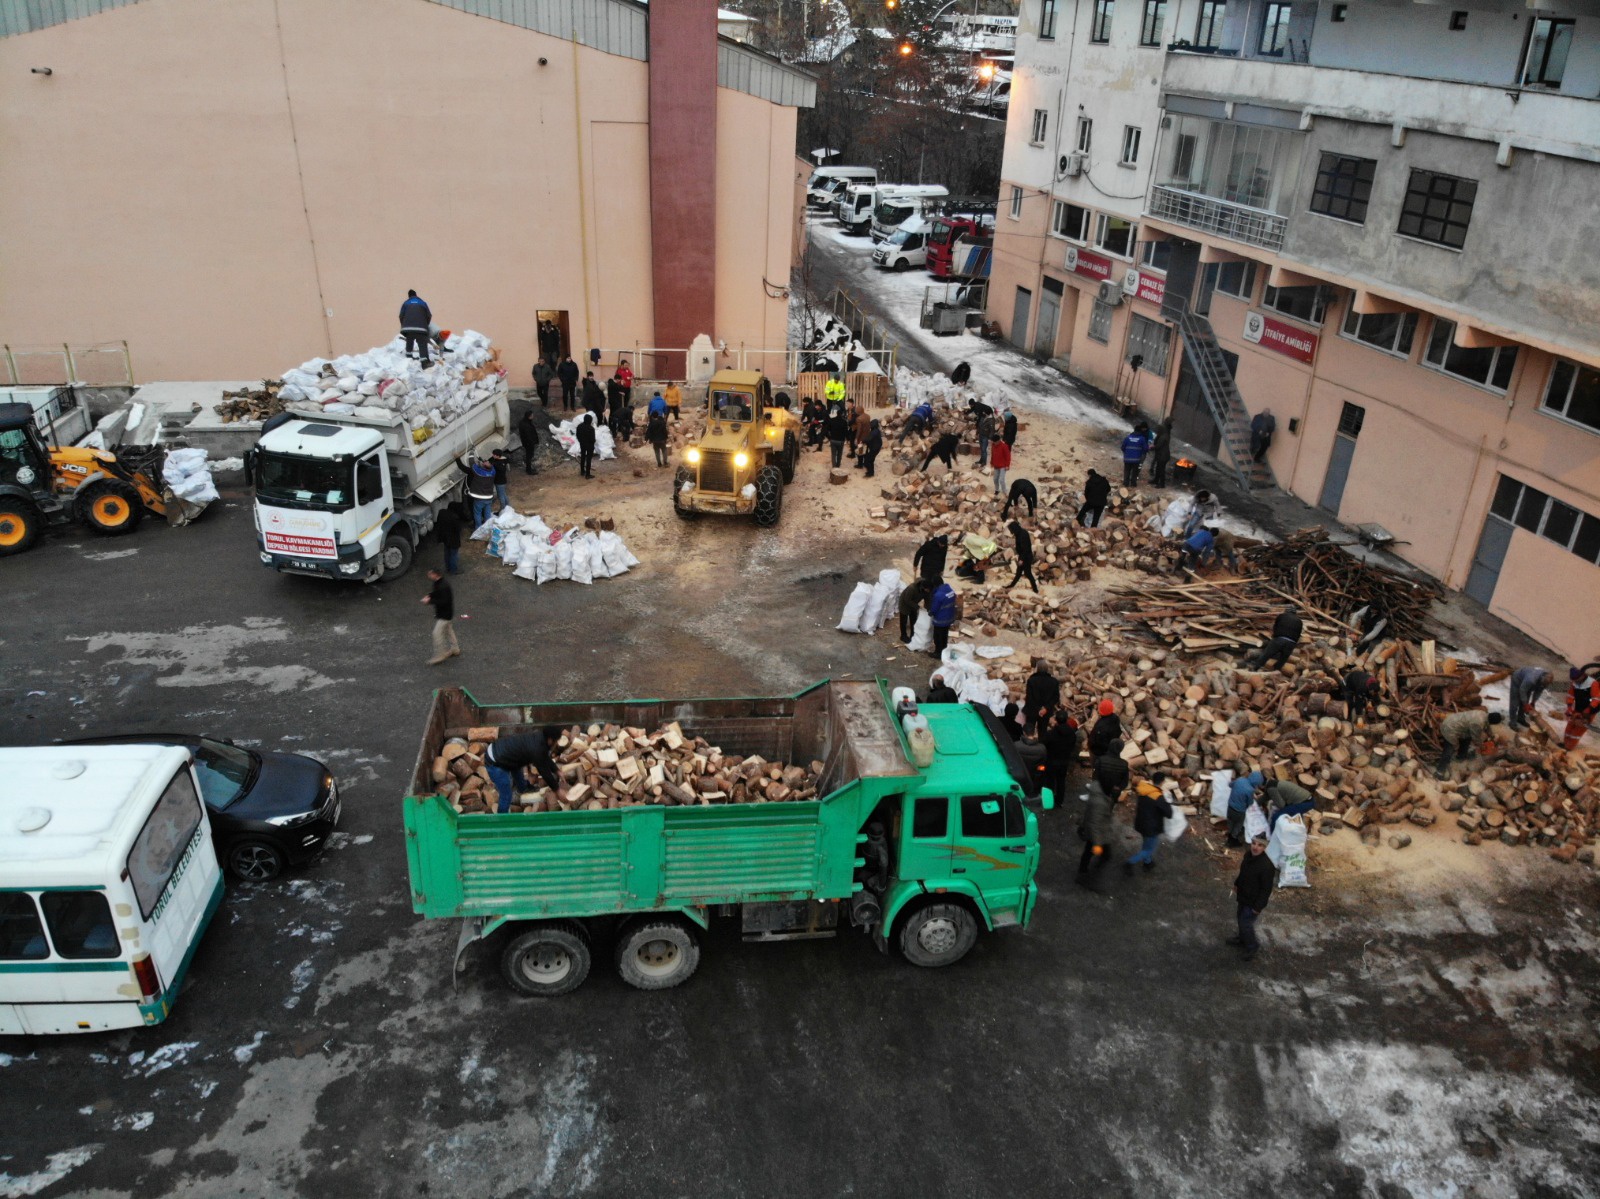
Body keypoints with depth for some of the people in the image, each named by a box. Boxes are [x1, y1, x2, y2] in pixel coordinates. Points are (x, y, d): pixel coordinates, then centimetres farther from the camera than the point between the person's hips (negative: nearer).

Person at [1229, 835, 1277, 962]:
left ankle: (1253, 947, 29)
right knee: (1241, 919, 25)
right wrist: (1236, 884, 22)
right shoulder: (1248, 854, -10)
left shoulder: (1267, 866, -34)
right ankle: (1242, 939, 49)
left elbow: (1267, 889, -25)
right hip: (1243, 896, 8)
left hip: (1253, 901, -8)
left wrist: (1258, 906, -19)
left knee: (1245, 923, 5)